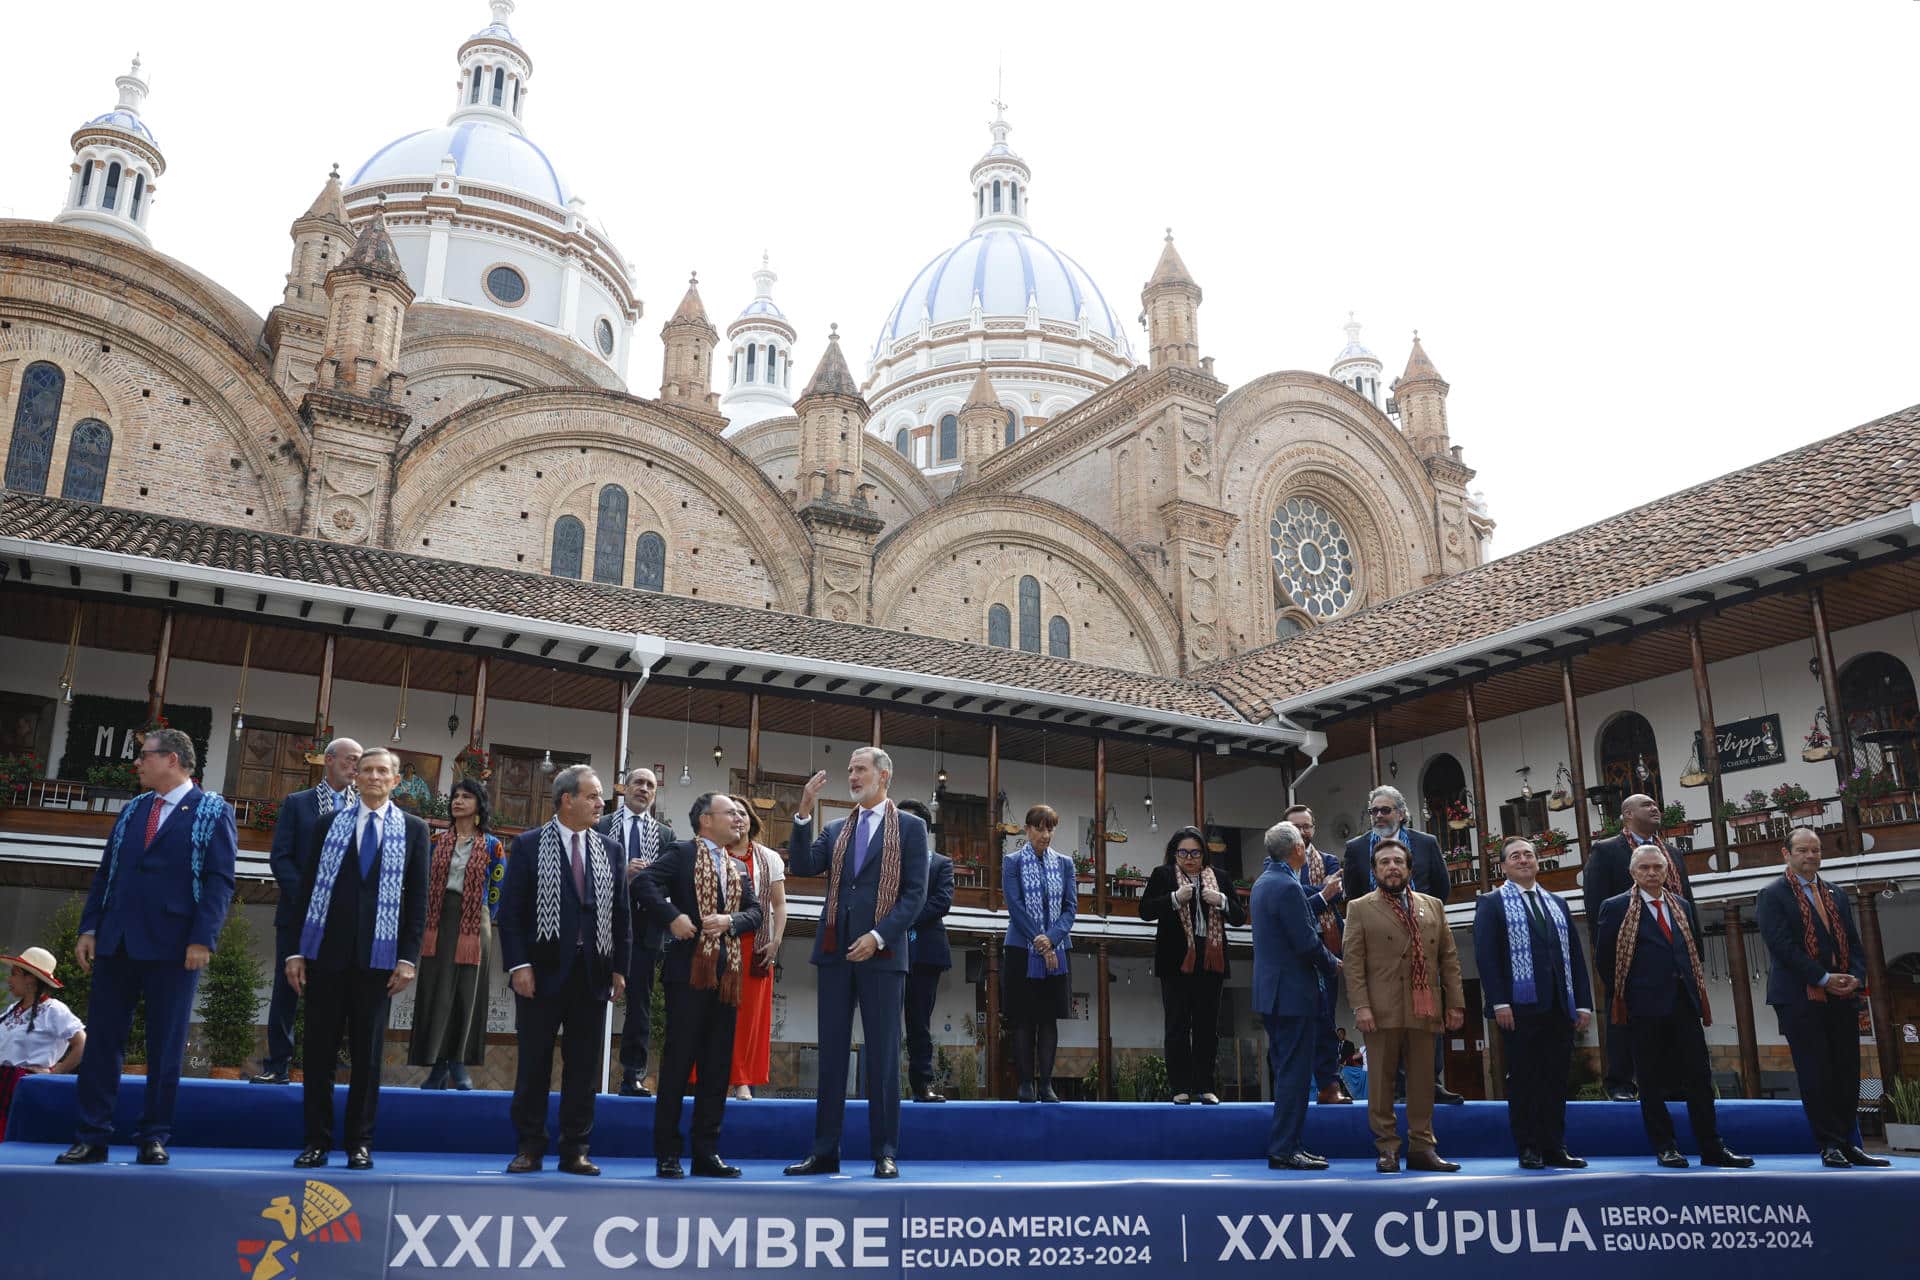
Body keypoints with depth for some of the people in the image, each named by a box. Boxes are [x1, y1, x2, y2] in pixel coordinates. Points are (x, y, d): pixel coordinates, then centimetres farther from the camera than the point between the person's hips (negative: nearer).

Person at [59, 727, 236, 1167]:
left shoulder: (213, 812, -1)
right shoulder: (132, 810, 16)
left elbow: (219, 881, -7)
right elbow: (105, 872, 15)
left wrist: (202, 940, -16)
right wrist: (89, 929, 4)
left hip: (173, 948, -5)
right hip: (116, 943, 5)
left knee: (165, 1047, 1)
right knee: (102, 1040, 5)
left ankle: (154, 1137, 10)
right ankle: (91, 1137, 11)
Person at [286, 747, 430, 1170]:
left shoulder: (412, 830, 6)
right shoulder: (326, 825, 7)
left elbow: (417, 898, 3)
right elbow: (307, 890, 6)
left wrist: (409, 957, -4)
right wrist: (296, 950, 0)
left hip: (379, 957, -1)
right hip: (326, 953, 1)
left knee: (368, 1055, 5)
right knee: (320, 1051, 5)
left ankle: (360, 1143, 14)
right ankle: (317, 1141, 14)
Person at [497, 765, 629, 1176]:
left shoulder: (609, 851, 10)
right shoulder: (529, 845, 0)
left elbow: (620, 915, 11)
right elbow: (510, 911, -4)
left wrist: (619, 968, 6)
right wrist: (518, 965, -12)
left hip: (592, 974, 3)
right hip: (543, 971, -3)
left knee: (584, 1068, 6)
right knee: (534, 1065, 5)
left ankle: (575, 1150, 14)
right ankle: (530, 1148, 16)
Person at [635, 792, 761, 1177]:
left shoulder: (738, 869, 20)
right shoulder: (681, 854, 0)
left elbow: (755, 912, 12)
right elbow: (646, 884, -13)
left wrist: (730, 921, -7)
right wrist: (672, 916, -20)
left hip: (727, 973, 6)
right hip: (689, 969, -6)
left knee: (717, 1066, 7)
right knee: (678, 1059, -3)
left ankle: (707, 1152, 13)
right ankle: (667, 1154, 4)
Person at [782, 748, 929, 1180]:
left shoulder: (909, 827, 3)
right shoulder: (835, 830, 16)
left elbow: (915, 893, -4)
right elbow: (801, 867, 1)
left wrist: (878, 936, -14)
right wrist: (804, 812, -7)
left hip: (881, 953, -4)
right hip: (835, 951, 4)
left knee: (883, 1056, 0)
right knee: (831, 1053, 7)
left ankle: (885, 1154, 7)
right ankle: (824, 1152, 12)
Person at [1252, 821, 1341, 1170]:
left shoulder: (1263, 881, 12)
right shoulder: (1287, 886, -18)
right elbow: (1307, 943, -19)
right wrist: (1333, 966, -3)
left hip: (1272, 993, 10)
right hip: (1292, 993, -10)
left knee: (1287, 1071, 15)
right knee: (1295, 1072, -5)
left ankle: (1287, 1145, 20)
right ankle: (1284, 1150, -2)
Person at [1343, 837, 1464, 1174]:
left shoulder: (1433, 906, 16)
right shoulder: (1360, 909, 6)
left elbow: (1449, 957, 14)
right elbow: (1352, 961, -1)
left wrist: (1455, 1003, 6)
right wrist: (1360, 1006, -11)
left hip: (1424, 1009, 3)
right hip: (1382, 1011, -3)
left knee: (1422, 1080, 4)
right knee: (1381, 1080, 0)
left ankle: (1421, 1148, 10)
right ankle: (1387, 1148, 6)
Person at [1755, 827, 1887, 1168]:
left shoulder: (1836, 896, 17)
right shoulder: (1773, 896, -3)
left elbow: (1853, 942, 15)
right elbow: (1782, 945, -12)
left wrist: (1856, 977, -3)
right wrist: (1823, 979, -15)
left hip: (1842, 998, 6)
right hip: (1800, 998, -6)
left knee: (1847, 1075, 6)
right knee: (1816, 1075, -3)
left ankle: (1845, 1143, 14)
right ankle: (1830, 1145, 5)